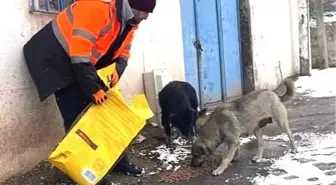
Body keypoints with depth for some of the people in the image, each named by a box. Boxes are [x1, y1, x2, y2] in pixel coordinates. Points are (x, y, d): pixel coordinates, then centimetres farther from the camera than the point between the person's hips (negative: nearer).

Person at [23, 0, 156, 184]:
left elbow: (123, 51, 10)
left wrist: (117, 71, -11)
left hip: (84, 63, 9)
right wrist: (93, 88, -28)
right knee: (76, 117, -11)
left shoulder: (130, 19, 0)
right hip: (57, 58, -9)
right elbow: (79, 52, -33)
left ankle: (117, 161, 19)